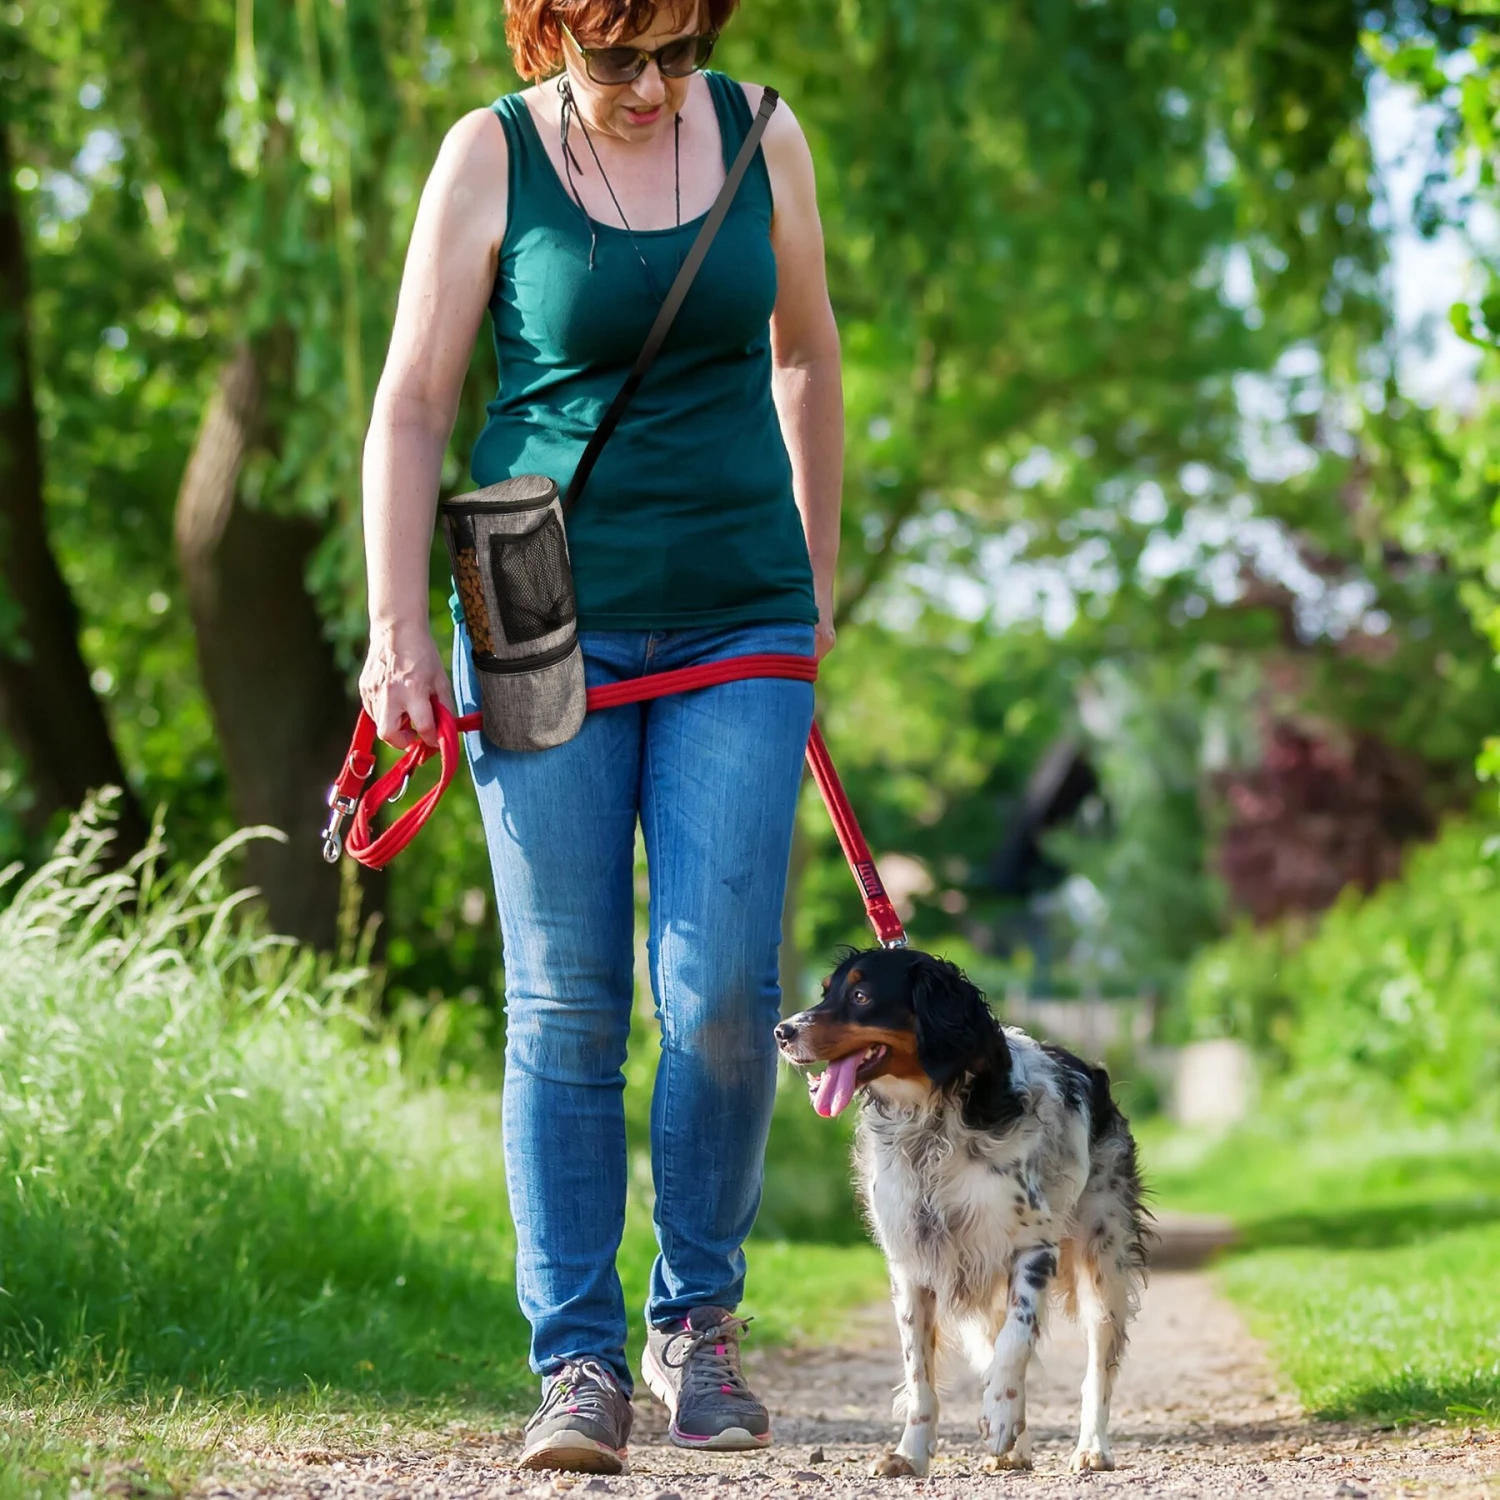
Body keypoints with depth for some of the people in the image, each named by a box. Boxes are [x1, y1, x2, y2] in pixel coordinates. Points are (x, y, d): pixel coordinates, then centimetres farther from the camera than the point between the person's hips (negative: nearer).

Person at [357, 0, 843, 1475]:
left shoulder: (760, 133, 4)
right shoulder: (492, 157, -3)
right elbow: (410, 406, -1)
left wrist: (814, 577, 22)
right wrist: (397, 628, -8)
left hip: (737, 628, 2)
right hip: (546, 624, -1)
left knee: (721, 990, -8)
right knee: (565, 1008, -2)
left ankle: (699, 1320, 12)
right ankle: (579, 1364, 4)